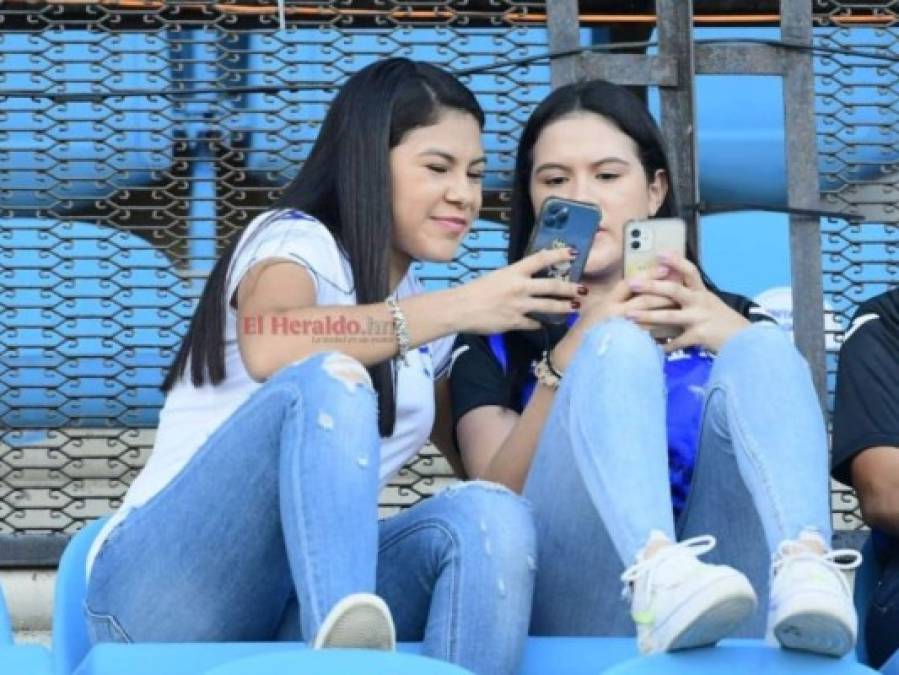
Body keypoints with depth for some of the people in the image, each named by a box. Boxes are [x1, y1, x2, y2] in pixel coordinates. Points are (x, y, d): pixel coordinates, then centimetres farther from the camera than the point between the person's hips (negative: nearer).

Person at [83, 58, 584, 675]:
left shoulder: (422, 324, 23)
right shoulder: (296, 239, 0)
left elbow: (493, 463, 20)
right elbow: (270, 346, -24)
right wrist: (458, 307, -21)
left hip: (306, 591, 6)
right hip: (169, 582, -6)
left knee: (489, 515, -23)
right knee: (327, 381, -32)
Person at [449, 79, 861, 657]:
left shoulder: (731, 316, 28)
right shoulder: (496, 339, 21)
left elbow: (798, 442, 10)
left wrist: (740, 341, -7)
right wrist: (567, 361, -10)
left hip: (731, 599, 2)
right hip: (576, 609, -2)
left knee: (760, 350, -19)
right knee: (619, 347, -23)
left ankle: (804, 576, -47)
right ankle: (660, 581, -51)